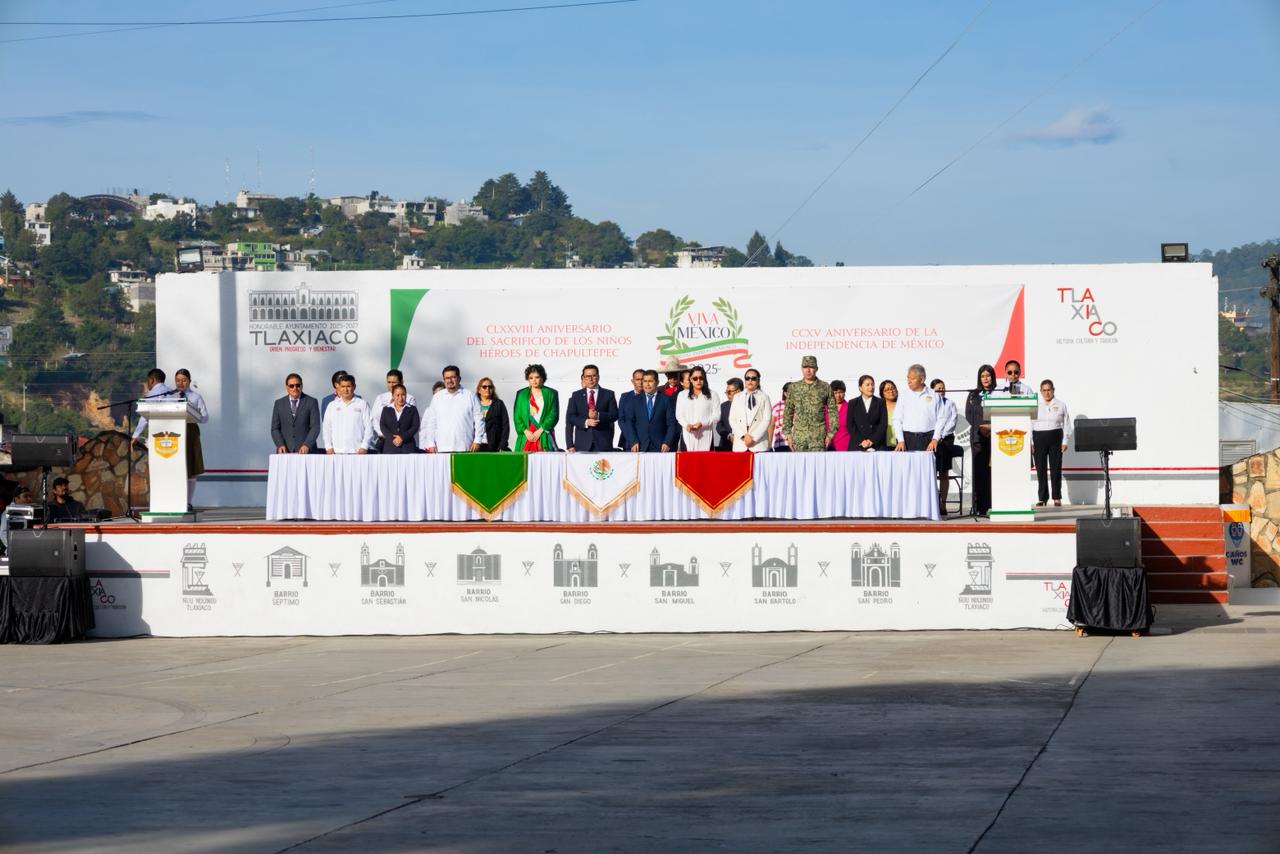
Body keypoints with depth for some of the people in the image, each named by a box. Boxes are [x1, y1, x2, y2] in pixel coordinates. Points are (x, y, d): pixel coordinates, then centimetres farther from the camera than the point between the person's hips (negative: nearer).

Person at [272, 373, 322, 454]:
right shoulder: (279, 403, 11)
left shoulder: (311, 402, 4)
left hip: (306, 450, -2)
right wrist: (280, 445, -8)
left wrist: (307, 445, -16)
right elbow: (275, 428, 9)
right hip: (285, 451, 2)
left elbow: (315, 427, -3)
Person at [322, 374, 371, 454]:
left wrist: (364, 446, -7)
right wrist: (329, 446, 2)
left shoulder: (362, 404, 4)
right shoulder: (332, 406, 10)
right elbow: (326, 428, 11)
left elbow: (368, 427, 1)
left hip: (357, 450, -2)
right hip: (337, 451, 2)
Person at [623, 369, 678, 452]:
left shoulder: (666, 400, 7)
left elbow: (671, 424, 4)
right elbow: (630, 422, 9)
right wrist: (634, 442, -4)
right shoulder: (636, 400, 12)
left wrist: (667, 443, -7)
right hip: (640, 447, 1)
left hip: (660, 447, -1)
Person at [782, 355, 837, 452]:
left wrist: (830, 434, 1)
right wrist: (787, 434, 6)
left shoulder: (825, 387, 5)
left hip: (819, 437, -1)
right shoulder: (794, 387, 9)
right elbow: (788, 412, 11)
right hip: (799, 435, 1)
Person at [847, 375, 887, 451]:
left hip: (877, 444, 0)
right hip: (857, 445, 0)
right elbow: (850, 425, 4)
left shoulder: (880, 402, 11)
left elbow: (883, 424, 4)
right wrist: (861, 441, -8)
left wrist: (872, 440, -8)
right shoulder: (853, 403, 12)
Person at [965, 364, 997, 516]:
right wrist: (981, 427, -6)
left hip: (995, 435, -1)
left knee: (992, 469, -8)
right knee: (979, 470, -4)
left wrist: (992, 427, -11)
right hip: (978, 436, 1)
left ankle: (991, 505, -8)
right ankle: (979, 507, -4)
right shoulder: (973, 395, 13)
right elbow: (968, 415, 8)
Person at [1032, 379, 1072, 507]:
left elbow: (1066, 424, 7)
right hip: (1039, 438, 0)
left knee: (1056, 468, 0)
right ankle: (1042, 498, 4)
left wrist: (1065, 441, 0)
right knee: (1040, 469, 0)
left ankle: (1057, 498, 5)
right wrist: (1030, 442, -3)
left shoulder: (1060, 405, 8)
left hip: (1055, 438, 0)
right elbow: (1029, 424, 4)